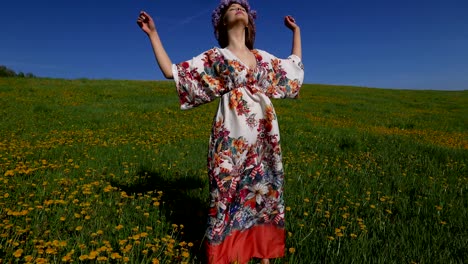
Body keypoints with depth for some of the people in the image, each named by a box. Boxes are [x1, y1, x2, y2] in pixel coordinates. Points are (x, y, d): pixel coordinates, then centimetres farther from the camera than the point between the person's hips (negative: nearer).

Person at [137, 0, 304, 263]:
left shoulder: (263, 58, 17)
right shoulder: (215, 57, 7)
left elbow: (296, 67, 31)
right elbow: (171, 72, 6)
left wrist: (296, 30, 36)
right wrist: (153, 33, 6)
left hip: (264, 137, 4)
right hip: (232, 138, -4)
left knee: (264, 191, 9)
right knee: (229, 194, -1)